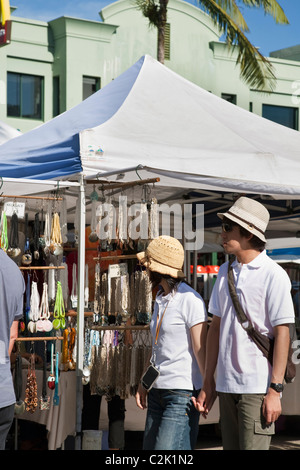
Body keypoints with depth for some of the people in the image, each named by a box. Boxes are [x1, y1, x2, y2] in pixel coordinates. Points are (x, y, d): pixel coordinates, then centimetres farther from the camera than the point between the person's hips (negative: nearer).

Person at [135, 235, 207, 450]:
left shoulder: (190, 299, -10)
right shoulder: (160, 300, 15)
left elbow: (200, 349, -13)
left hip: (183, 392, -8)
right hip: (158, 390, 9)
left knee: (167, 448, -15)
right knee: (150, 447, 7)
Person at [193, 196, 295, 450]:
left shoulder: (273, 275, -8)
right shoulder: (225, 272, 12)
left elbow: (282, 334, -11)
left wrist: (275, 390, -15)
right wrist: (208, 381, 14)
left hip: (258, 387, -7)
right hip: (226, 384, 7)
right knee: (231, 446, 10)